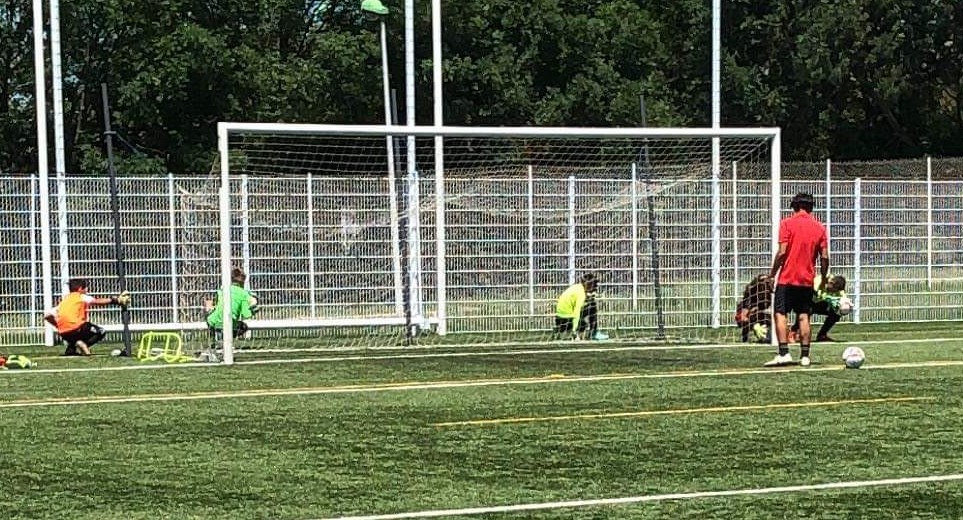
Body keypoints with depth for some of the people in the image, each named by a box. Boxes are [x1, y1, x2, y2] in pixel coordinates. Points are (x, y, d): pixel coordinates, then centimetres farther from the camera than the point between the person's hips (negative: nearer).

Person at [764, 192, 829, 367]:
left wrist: (772, 273, -3)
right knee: (804, 317, 6)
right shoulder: (819, 227, 6)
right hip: (807, 280, 4)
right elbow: (824, 257, 3)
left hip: (787, 278, -4)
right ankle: (804, 356, 3)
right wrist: (823, 280, 13)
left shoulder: (787, 223, -4)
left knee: (780, 314, -2)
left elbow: (782, 252, -11)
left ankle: (783, 353, -12)